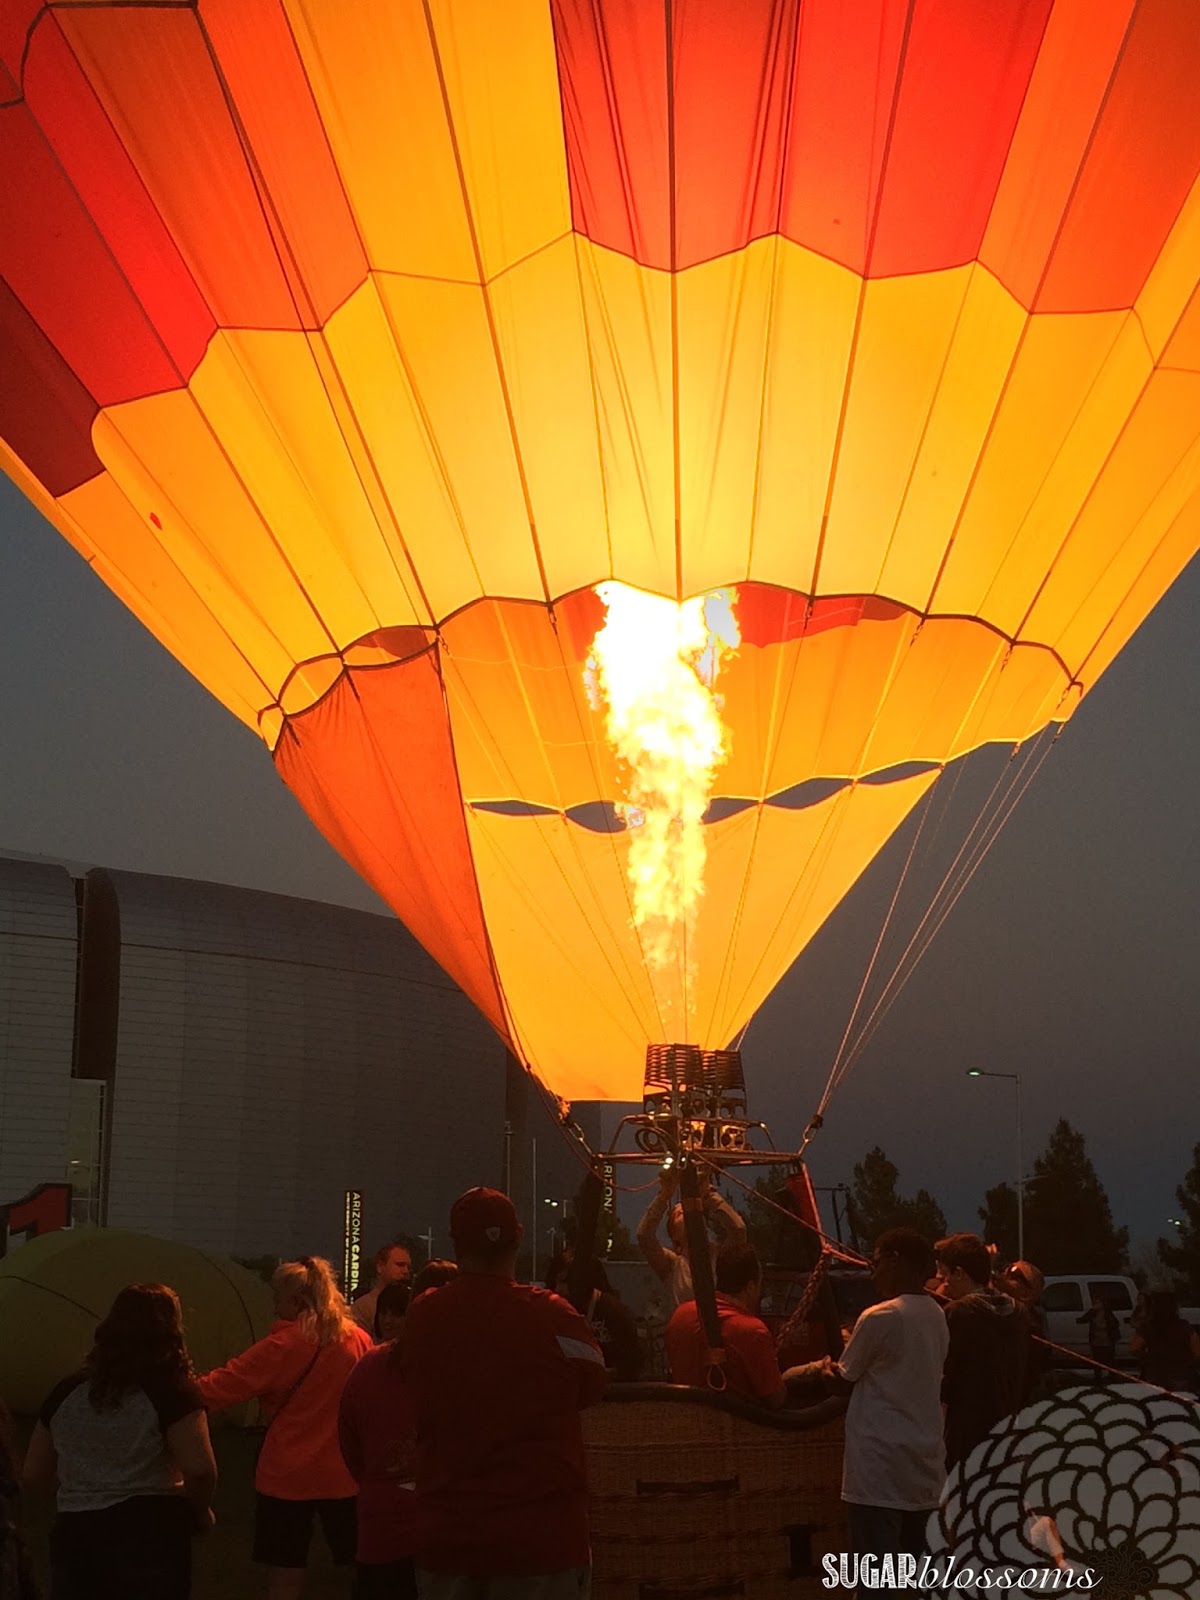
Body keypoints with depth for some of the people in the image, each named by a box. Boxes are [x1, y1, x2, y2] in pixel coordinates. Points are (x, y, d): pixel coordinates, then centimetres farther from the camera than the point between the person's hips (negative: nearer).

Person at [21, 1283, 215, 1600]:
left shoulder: (67, 1392, 9)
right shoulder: (170, 1391, -7)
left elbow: (34, 1475, 14)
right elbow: (199, 1469, -17)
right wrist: (200, 1510, 2)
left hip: (74, 1542, 4)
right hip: (149, 1541, -4)